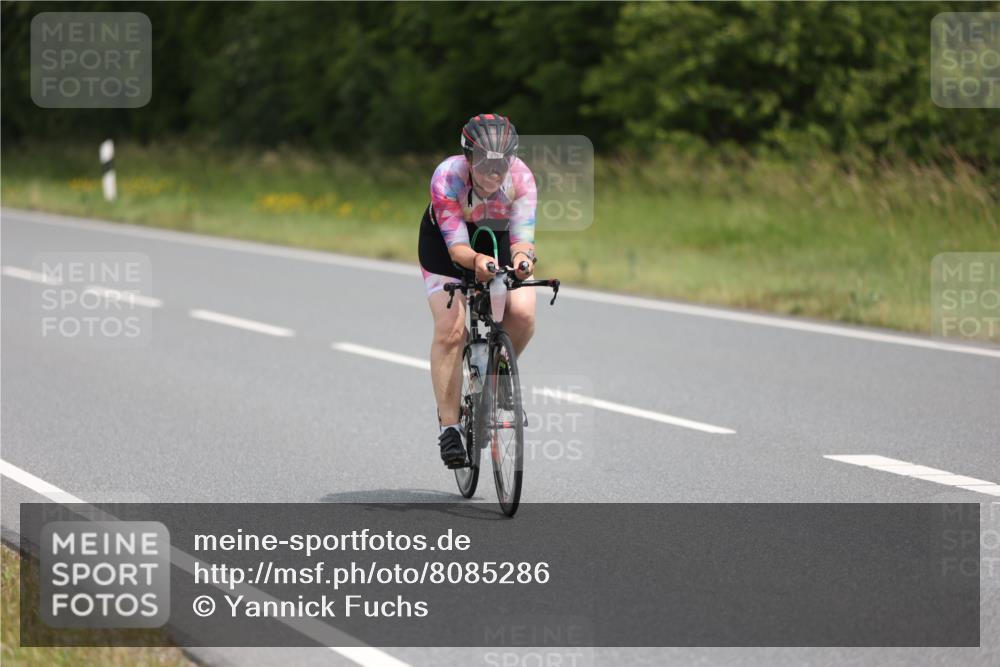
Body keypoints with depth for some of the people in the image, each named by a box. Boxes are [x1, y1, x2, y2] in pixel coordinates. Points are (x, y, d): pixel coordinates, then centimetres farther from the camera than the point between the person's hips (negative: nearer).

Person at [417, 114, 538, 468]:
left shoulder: (520, 177, -29)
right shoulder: (447, 177, -34)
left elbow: (522, 236, -33)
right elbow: (456, 246, -36)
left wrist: (522, 257, -56)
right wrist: (476, 260, -58)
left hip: (500, 242, 2)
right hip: (446, 242, -2)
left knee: (522, 314, -22)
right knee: (450, 329, -20)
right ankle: (449, 425, -12)